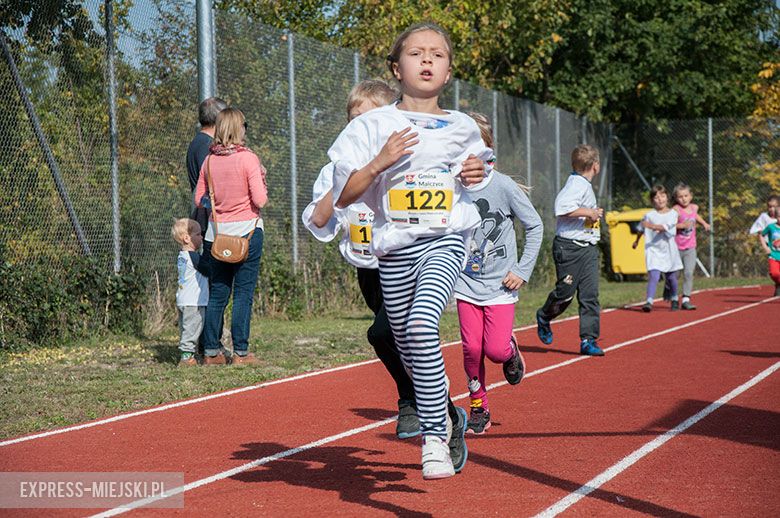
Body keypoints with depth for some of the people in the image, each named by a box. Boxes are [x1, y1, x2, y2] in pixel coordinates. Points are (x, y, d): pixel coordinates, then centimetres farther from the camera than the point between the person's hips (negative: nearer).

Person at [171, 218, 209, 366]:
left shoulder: (181, 257, 12)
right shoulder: (194, 257, -15)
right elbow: (208, 271, -12)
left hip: (182, 300, 9)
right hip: (194, 302, -9)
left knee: (185, 330, 11)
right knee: (192, 330, -7)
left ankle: (186, 356, 14)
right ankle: (187, 356, -8)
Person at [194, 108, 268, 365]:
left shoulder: (209, 160, 3)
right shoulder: (249, 159, -11)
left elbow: (199, 198, 8)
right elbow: (260, 199, -13)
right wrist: (262, 178, 5)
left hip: (216, 233, 5)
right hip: (247, 230, -4)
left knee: (217, 292, 11)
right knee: (243, 292, 0)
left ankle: (211, 351, 13)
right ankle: (240, 352, -1)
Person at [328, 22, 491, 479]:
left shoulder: (461, 127, 8)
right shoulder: (374, 125, 1)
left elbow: (474, 163, 29)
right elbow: (342, 196, -2)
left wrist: (477, 173, 6)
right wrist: (380, 162, -17)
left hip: (445, 241, -2)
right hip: (394, 250, 2)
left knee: (422, 324, -28)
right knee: (410, 354, 11)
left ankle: (435, 437, -20)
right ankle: (447, 417, 40)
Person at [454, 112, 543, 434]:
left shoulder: (504, 187, -11)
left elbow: (535, 226, -2)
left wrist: (523, 270, -4)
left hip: (500, 286, -2)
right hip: (466, 284, 2)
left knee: (496, 349, -10)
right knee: (471, 349, -2)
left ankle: (511, 352, 27)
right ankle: (479, 409, 16)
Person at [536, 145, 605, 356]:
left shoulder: (585, 185, 16)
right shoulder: (576, 184, -15)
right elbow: (562, 208, -29)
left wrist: (594, 213, 15)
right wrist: (589, 212, -21)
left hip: (589, 247, 9)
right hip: (569, 247, -9)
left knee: (590, 295, 1)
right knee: (565, 292, 0)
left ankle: (588, 340, 2)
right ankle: (544, 317, 30)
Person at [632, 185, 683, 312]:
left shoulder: (673, 214, -3)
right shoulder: (649, 215, -1)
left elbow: (665, 227, -20)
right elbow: (641, 229, 17)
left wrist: (652, 226, -33)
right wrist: (636, 241, 30)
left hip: (669, 250, 1)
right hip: (653, 250, -1)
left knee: (671, 277, 13)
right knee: (653, 276, -17)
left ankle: (674, 300, 35)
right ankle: (649, 301, -24)